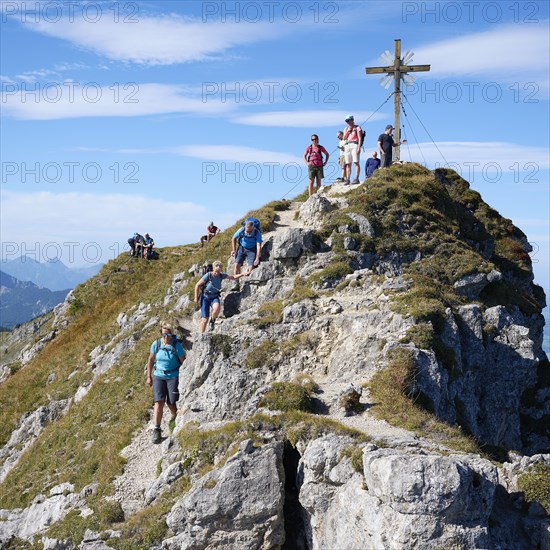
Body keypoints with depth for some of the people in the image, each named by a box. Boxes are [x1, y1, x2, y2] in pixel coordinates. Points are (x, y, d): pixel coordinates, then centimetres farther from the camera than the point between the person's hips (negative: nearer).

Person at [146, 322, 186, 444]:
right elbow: (150, 360, 7)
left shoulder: (177, 346, -14)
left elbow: (184, 363, -6)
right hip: (158, 375, 2)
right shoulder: (156, 344, -6)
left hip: (173, 376, -2)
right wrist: (149, 377, 8)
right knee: (159, 402, -9)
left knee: (171, 403, 1)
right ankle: (156, 430, -6)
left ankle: (175, 417, 36)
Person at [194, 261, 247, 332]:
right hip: (205, 297, -2)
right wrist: (196, 297, -10)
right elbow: (197, 285, -9)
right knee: (205, 319, -8)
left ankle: (212, 321, -2)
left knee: (216, 308, -33)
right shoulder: (208, 276, -17)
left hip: (214, 297, 2)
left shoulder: (221, 275, -6)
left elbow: (233, 277, 5)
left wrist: (242, 274, -9)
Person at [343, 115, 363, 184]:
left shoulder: (357, 128, 5)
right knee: (348, 164, 2)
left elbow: (360, 138, -4)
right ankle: (347, 179, 2)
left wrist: (359, 147, -15)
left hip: (354, 145, -6)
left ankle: (357, 178, -18)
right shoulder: (346, 129, 21)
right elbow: (344, 138, 8)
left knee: (356, 162, -13)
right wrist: (348, 130, -1)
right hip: (347, 146, 6)